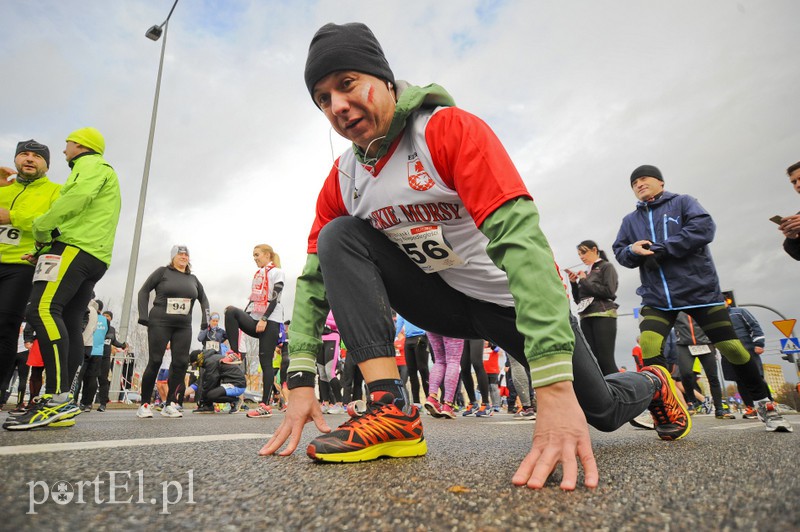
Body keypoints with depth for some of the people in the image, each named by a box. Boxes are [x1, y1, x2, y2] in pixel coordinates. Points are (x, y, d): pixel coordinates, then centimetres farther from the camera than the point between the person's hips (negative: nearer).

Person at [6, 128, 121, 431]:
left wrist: (41, 229, -6)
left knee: (43, 309, -23)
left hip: (76, 247, -11)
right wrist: (45, 250, 22)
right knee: (68, 323, 4)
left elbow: (77, 198, -17)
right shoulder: (104, 176, 35)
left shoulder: (90, 164, 5)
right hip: (95, 257, 11)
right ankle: (62, 404, 2)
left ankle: (57, 398, -30)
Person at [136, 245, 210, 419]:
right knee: (155, 362, -4)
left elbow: (203, 298, 23)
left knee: (181, 362, -5)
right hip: (160, 323, -4)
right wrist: (143, 315, -8)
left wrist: (205, 319, 10)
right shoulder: (163, 271, 3)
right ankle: (144, 404, 8)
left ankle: (169, 405, 3)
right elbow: (144, 291, 2)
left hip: (183, 326, 4)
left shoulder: (193, 279, 14)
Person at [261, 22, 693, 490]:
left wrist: (555, 386, -42)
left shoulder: (451, 130, -24)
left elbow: (520, 239, -35)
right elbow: (317, 275, -3)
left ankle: (654, 383, 47)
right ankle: (392, 410, -19)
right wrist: (302, 379, -13)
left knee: (602, 411, 8)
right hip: (446, 299, 4)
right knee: (339, 237, -16)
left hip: (516, 298, -3)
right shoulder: (342, 180, -6)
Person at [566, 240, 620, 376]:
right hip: (586, 318, 6)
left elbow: (609, 291, -11)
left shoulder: (606, 267, 5)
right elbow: (578, 300, 19)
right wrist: (574, 283, 5)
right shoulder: (586, 273, 20)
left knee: (605, 359, -13)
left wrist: (585, 281, -6)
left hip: (603, 316, -6)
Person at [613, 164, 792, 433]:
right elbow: (619, 252, 8)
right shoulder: (630, 220, 13)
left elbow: (704, 227, -13)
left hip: (700, 289, -2)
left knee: (732, 347, 5)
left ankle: (763, 403, 27)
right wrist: (632, 251, -16)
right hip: (656, 297, 2)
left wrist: (660, 249, -19)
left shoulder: (682, 202, 3)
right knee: (649, 348, -18)